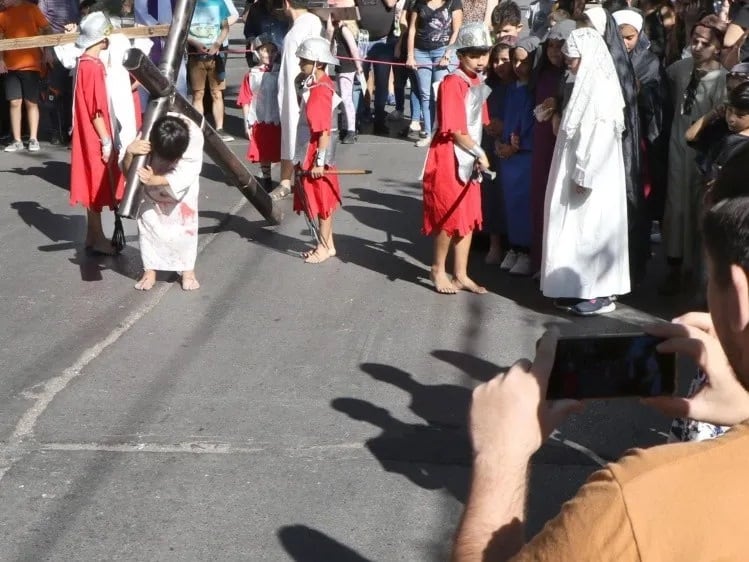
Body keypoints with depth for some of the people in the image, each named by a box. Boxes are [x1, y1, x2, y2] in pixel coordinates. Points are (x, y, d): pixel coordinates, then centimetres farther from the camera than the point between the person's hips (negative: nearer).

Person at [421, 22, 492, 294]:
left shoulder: (479, 83, 10)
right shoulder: (453, 83, -17)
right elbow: (455, 130, -20)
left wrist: (478, 155, 1)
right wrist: (479, 152, -11)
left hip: (469, 160, 8)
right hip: (449, 159, -8)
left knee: (469, 218, 12)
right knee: (448, 217, 0)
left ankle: (461, 275, 21)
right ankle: (438, 270, 18)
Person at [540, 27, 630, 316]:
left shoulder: (600, 87, -19)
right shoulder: (587, 83, 11)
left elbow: (599, 136, -23)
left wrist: (584, 176, -22)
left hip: (591, 177, -10)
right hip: (577, 173, 10)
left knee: (591, 230, -3)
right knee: (578, 231, 13)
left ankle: (599, 293, 4)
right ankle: (580, 288, 20)